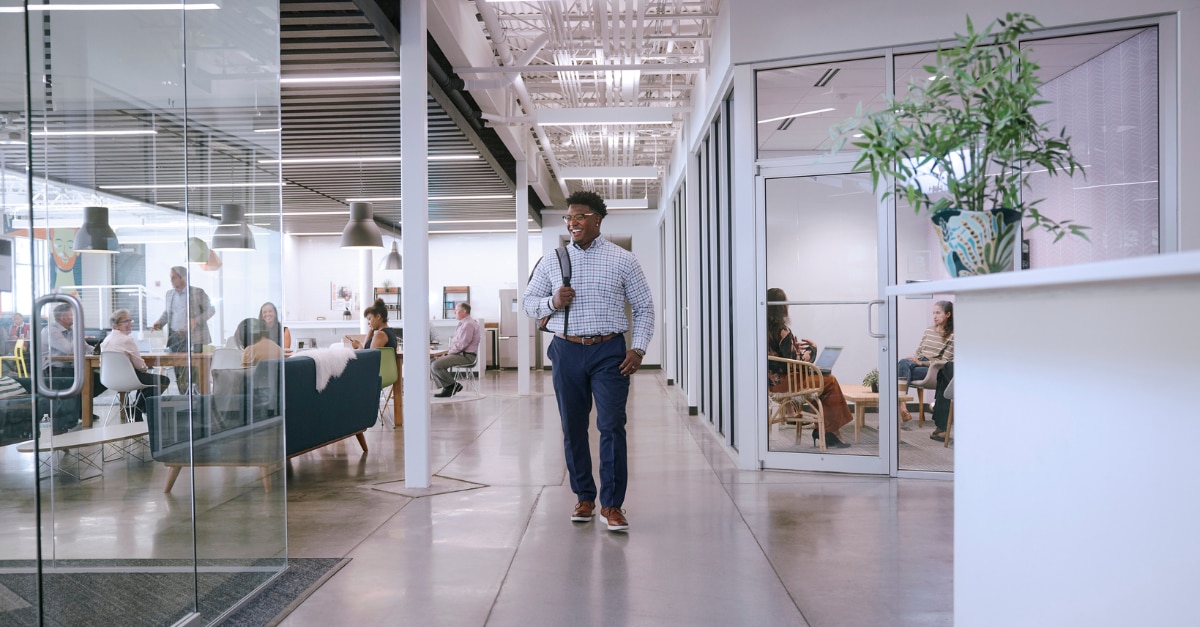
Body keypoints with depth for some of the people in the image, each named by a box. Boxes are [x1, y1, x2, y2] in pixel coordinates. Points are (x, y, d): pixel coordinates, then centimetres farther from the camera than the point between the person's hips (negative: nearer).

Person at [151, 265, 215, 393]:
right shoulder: (169, 293, 13)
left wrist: (196, 321, -16)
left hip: (192, 337, -5)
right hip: (174, 337, 5)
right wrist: (160, 322, 5)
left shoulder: (198, 292, -2)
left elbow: (210, 310, -2)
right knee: (179, 371, 5)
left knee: (194, 371, -11)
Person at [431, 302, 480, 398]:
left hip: (466, 356, -11)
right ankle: (448, 389, 4)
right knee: (432, 364, 6)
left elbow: (461, 344, -20)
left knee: (436, 365, -20)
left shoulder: (468, 324, -15)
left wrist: (448, 353, -12)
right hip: (459, 354, 11)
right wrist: (448, 352, 9)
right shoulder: (463, 323, 19)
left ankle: (453, 385, -7)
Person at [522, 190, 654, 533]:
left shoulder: (623, 260, 3)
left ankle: (612, 504, 3)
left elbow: (644, 307, 5)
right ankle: (584, 497, 23)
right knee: (573, 427, 8)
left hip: (609, 352, -2)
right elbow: (528, 302, 12)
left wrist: (638, 348, -6)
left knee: (612, 426, -6)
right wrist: (552, 302, -10)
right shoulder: (552, 260, 8)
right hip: (566, 351, 3)